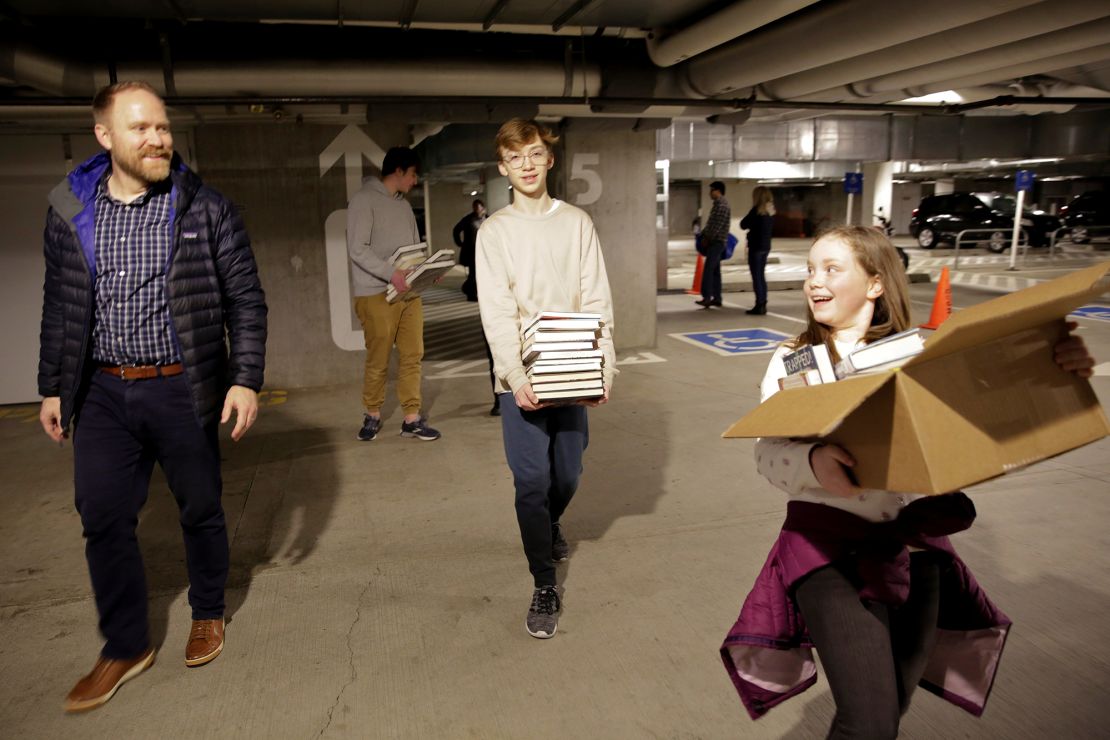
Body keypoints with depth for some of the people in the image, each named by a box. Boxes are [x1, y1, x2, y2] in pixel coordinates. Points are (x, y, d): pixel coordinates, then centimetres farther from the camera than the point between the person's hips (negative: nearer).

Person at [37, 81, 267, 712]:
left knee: (201, 508, 11)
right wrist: (53, 387, 12)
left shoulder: (206, 210, -5)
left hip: (182, 389, -3)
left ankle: (209, 613, 35)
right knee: (103, 519, 8)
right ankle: (126, 646, 26)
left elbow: (246, 300, -5)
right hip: (102, 393, 3)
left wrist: (246, 379, -11)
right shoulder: (70, 211, 4)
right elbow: (59, 307, 11)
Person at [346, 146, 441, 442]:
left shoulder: (404, 205, 17)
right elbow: (357, 249, -13)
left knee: (412, 356, 4)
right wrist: (391, 273, -23)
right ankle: (372, 416, 20)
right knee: (378, 360, 2)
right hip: (376, 294, -6)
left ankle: (412, 419, 12)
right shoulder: (364, 200, -6)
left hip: (408, 292, 7)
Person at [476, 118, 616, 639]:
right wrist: (516, 377, -20)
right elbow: (496, 313, -8)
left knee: (567, 474, 13)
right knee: (532, 480, -3)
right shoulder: (495, 230, 1)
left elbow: (597, 302, 2)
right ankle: (544, 586, 12)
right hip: (521, 378, -2)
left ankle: (548, 526, 46)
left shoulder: (577, 223, 6)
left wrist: (605, 368, -8)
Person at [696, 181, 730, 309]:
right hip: (715, 242, 10)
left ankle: (706, 297, -19)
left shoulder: (722, 205, -13)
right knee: (715, 270, 10)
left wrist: (707, 239, -14)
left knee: (708, 269, -15)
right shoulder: (718, 204, 18)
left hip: (717, 242, -10)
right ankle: (717, 298, 12)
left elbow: (718, 226, -19)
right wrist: (703, 234, 13)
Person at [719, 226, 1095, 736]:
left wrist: (1059, 372, -23)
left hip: (913, 544, 2)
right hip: (829, 541, -2)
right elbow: (768, 455, -8)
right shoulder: (792, 361, 1)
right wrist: (814, 461, -29)